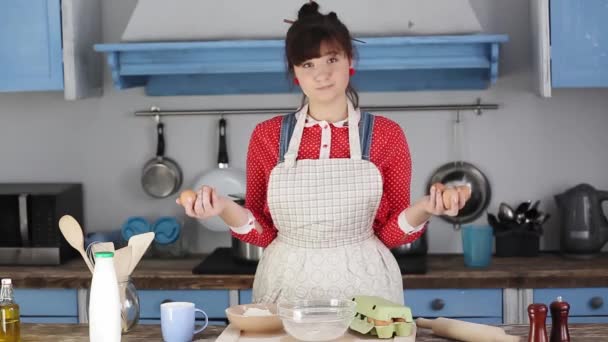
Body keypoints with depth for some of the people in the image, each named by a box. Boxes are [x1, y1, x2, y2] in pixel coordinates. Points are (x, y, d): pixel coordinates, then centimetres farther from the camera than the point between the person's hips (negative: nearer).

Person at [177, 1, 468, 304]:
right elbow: (263, 233, 5)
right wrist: (226, 209, -13)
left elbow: (390, 233, 1)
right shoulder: (267, 136, 2)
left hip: (363, 287, -1)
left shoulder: (386, 135, -2)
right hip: (287, 288, 1)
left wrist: (422, 210, -17)